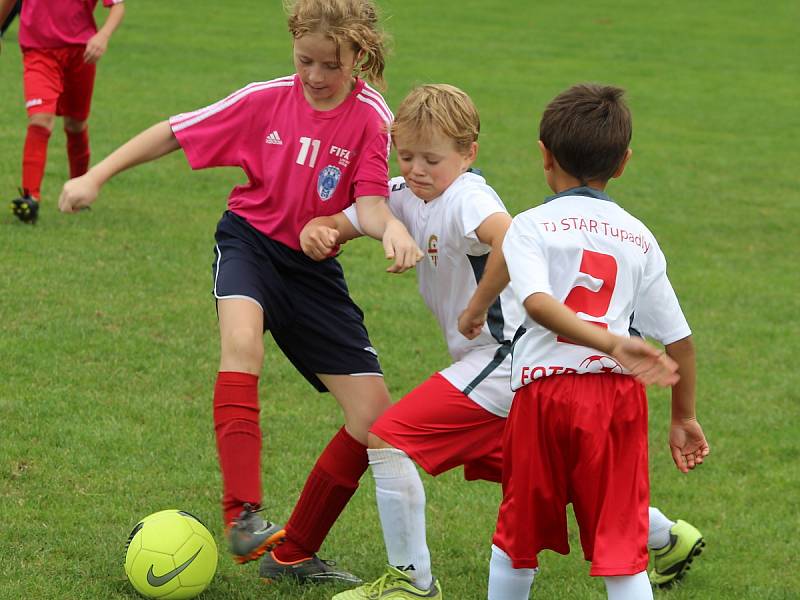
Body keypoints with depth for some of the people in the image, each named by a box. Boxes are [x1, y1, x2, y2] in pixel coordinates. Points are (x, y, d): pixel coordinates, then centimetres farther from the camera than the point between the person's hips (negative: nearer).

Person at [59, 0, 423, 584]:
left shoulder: (371, 117, -9)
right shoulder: (266, 100, -7)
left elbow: (369, 205, -19)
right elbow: (175, 132, 2)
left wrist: (392, 227, -42)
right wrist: (96, 176, -1)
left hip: (313, 269, 2)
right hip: (250, 243, -2)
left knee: (375, 416, -6)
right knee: (242, 340, -37)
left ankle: (293, 553, 10)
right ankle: (243, 514, -42)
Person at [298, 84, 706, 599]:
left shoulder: (465, 199, -21)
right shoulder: (406, 196, 6)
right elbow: (340, 224, 11)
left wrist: (478, 308, -30)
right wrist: (317, 231, -13)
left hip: (503, 356, -10)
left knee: (388, 440, -13)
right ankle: (667, 535, 38)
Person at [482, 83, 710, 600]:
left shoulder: (531, 227, 3)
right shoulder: (639, 238, 12)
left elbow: (538, 302, -18)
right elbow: (677, 337, 11)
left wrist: (612, 343, -26)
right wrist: (684, 417, 21)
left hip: (545, 391, -1)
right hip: (619, 397, 2)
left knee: (518, 537, 16)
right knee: (623, 547, 1)